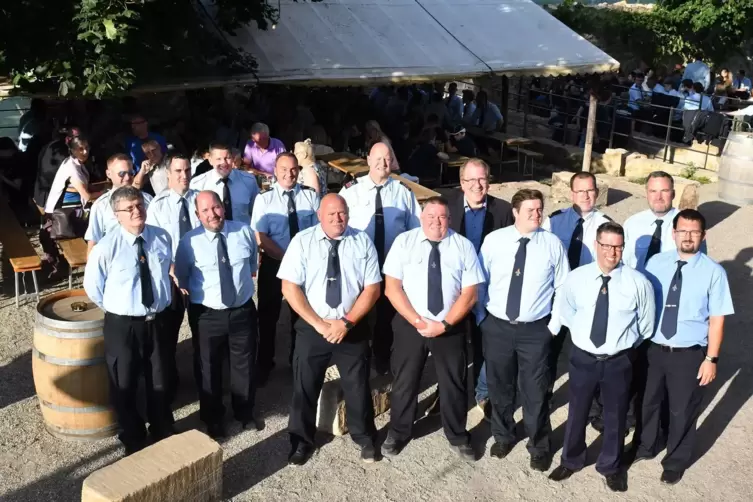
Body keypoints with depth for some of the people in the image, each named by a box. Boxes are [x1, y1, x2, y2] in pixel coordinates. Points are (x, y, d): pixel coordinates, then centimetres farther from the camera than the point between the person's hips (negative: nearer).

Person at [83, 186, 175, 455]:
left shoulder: (162, 238, -5)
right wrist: (117, 309, 4)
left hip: (157, 320, 3)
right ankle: (134, 441, 35)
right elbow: (92, 286, -3)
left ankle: (163, 435, 42)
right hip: (122, 325, -3)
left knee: (159, 383, 19)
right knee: (124, 387, 12)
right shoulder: (107, 246, -17)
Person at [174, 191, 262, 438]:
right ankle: (213, 419, 34)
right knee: (209, 368, 13)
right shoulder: (189, 241, -11)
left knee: (244, 365, 17)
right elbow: (181, 277, 5)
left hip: (243, 310, 2)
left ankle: (245, 413, 39)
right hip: (206, 314, -2)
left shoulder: (244, 231, -4)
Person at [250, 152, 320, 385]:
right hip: (273, 264, -1)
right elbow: (261, 238, -12)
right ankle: (264, 365, 26)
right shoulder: (264, 199, -7)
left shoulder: (310, 196, -2)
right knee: (268, 315, 10)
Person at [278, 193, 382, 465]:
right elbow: (290, 288, -10)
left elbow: (372, 289, -4)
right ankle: (302, 440, 33)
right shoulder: (302, 241, -7)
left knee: (357, 385, 14)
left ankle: (364, 438, 36)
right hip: (311, 327, 0)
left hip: (353, 328, 1)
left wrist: (347, 322, -14)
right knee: (305, 386, 12)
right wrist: (319, 324, -15)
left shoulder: (363, 242, -3)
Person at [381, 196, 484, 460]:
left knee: (453, 384, 14)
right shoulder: (404, 242, -5)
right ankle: (398, 433, 34)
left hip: (451, 327, 0)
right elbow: (392, 288, -8)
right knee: (404, 382, 12)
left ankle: (458, 437, 35)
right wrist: (418, 322, -16)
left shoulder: (464, 246, -4)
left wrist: (444, 324, -15)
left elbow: (469, 294, -6)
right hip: (409, 324, 0)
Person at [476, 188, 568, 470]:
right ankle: (503, 436, 43)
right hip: (496, 326, 1)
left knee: (535, 391, 10)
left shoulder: (552, 244, -6)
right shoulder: (494, 240, -6)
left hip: (535, 330, -1)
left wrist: (554, 325, -3)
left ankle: (539, 446, 33)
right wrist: (480, 318, 2)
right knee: (499, 387, 18)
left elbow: (563, 288, 0)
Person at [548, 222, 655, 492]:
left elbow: (646, 324, 3)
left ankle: (611, 467, 42)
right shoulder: (576, 278, -9)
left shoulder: (638, 282, -14)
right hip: (582, 357, 1)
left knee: (615, 416, 17)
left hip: (619, 361, -1)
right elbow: (565, 312, 11)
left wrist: (625, 344, 8)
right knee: (577, 412, 18)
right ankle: (571, 460, 43)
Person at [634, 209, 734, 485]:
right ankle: (647, 446, 48)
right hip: (653, 349, 3)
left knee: (682, 411, 15)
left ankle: (676, 461, 40)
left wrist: (711, 359, -10)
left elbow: (717, 319, -9)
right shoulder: (656, 263, -4)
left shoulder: (713, 272, -13)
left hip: (690, 355, -3)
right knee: (649, 402, 21)